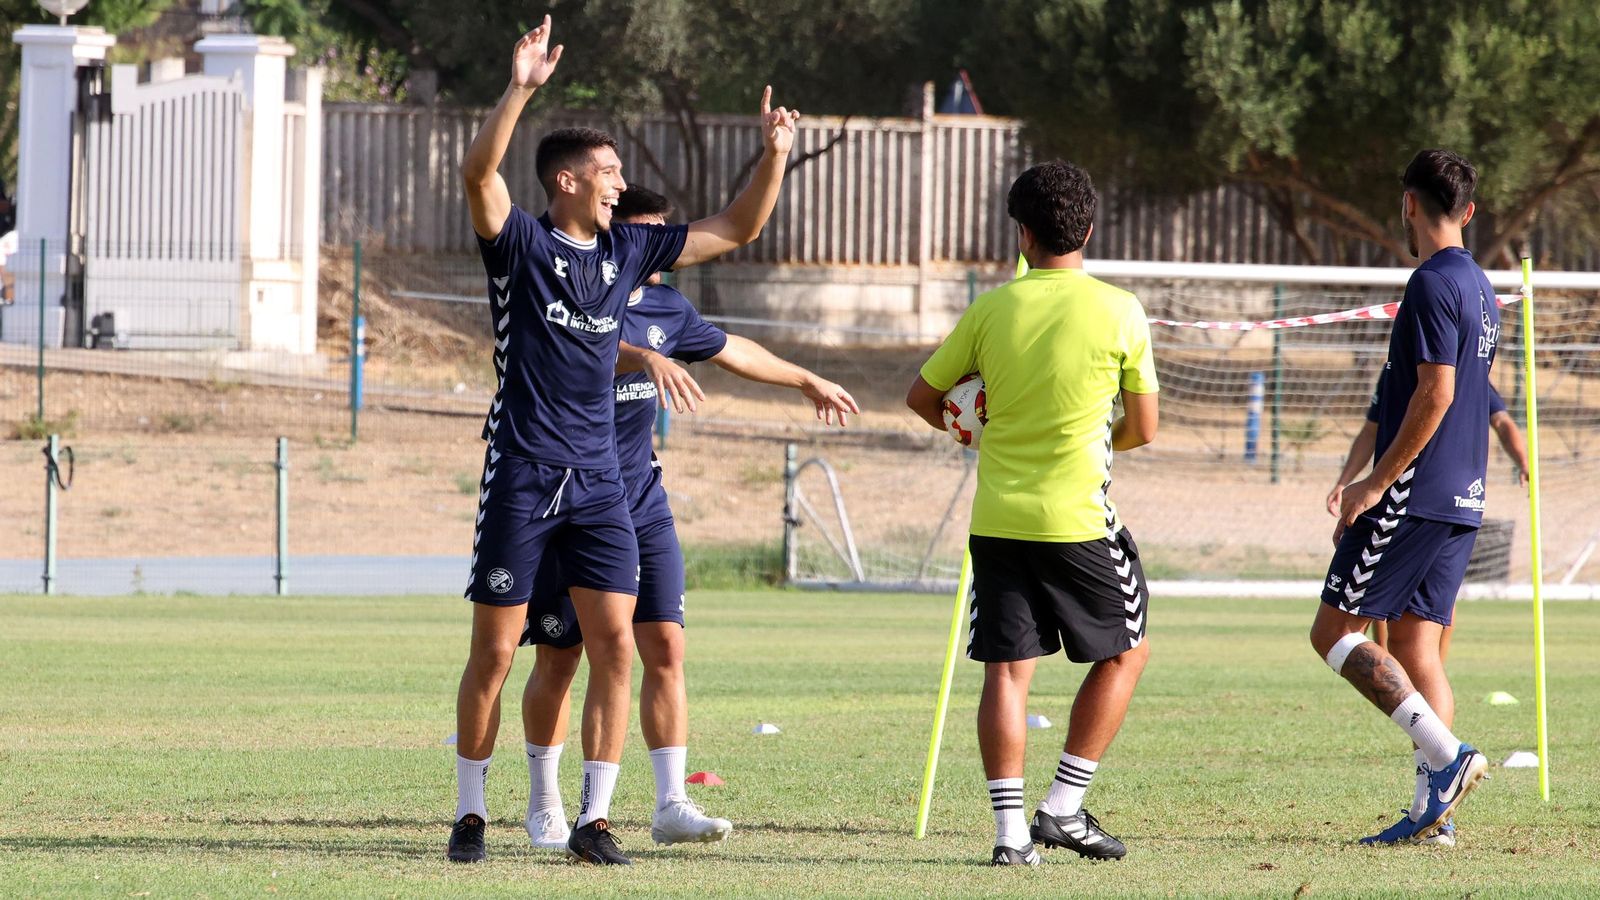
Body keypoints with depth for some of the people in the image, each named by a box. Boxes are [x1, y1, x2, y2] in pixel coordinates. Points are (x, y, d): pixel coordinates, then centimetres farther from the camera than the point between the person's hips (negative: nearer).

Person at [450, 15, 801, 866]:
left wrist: (772, 157, 6)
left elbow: (734, 229, 19)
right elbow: (478, 170, -24)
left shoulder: (628, 250, 11)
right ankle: (471, 812, 12)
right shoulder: (520, 243, -5)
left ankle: (594, 819, 2)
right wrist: (521, 88, -34)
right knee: (494, 653, 0)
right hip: (522, 475, -5)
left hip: (598, 479, 5)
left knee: (615, 645, -3)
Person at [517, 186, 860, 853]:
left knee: (665, 648, -6)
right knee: (559, 660, 3)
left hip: (643, 509, 5)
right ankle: (544, 805, 18)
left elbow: (733, 351, 27)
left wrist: (808, 382, 39)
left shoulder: (665, 308, 9)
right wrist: (644, 358, -52)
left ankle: (671, 805, -6)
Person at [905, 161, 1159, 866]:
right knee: (1126, 651, 16)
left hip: (997, 518, 2)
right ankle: (1064, 807, 9)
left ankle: (1009, 827, -1)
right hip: (1078, 518, -2)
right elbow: (1142, 430, 2)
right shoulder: (1120, 312, -5)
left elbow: (922, 397, 11)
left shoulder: (990, 310, 1)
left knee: (1006, 668, 5)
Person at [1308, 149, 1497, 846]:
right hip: (1463, 500, 9)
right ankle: (1433, 807, 1)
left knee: (1335, 632, -6)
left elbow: (1435, 394, -19)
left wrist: (1376, 484, -15)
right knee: (1415, 646, 8)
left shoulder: (1433, 284, -13)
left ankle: (1447, 754, -18)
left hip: (1414, 496, -9)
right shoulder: (1480, 288, 16)